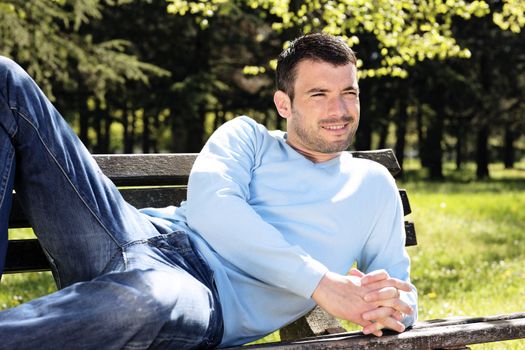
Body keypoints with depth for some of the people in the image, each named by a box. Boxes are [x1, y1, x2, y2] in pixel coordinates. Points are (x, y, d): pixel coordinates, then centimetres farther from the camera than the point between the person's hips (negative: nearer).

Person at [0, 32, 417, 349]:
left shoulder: (373, 185, 23)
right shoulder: (247, 135, 21)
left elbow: (400, 288, 22)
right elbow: (210, 207, 0)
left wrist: (390, 309, -7)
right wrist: (321, 283, -10)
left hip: (211, 300, -2)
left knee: (146, 301, -47)